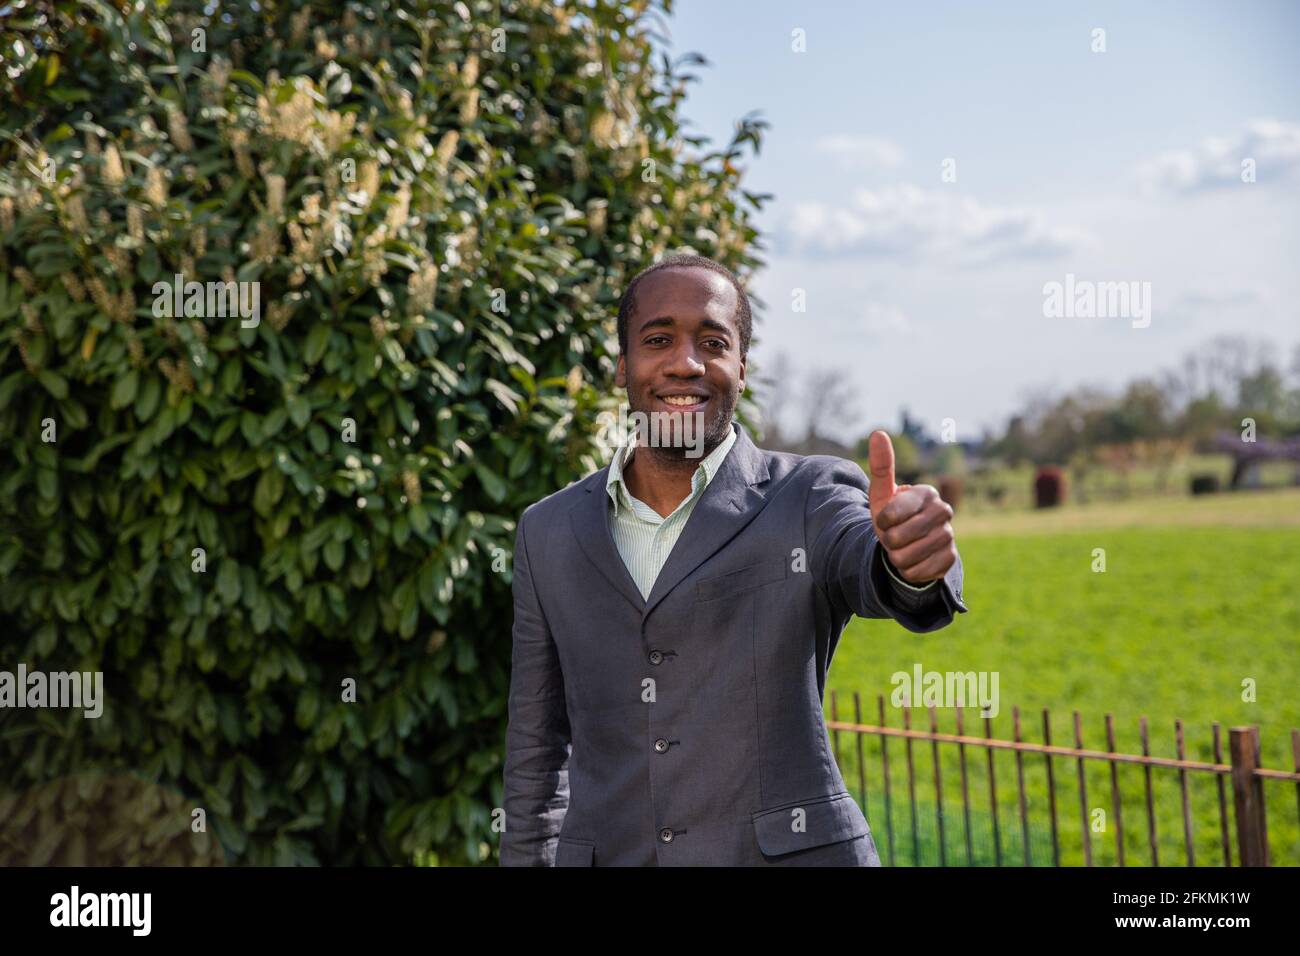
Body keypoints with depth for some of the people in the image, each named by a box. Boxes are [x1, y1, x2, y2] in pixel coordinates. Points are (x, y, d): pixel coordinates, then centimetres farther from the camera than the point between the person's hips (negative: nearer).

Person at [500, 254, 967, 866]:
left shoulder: (810, 500, -3)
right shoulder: (549, 533, 6)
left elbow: (872, 566, -26)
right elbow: (536, 745, 12)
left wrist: (912, 558, -47)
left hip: (788, 855, -2)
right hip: (608, 855, 3)